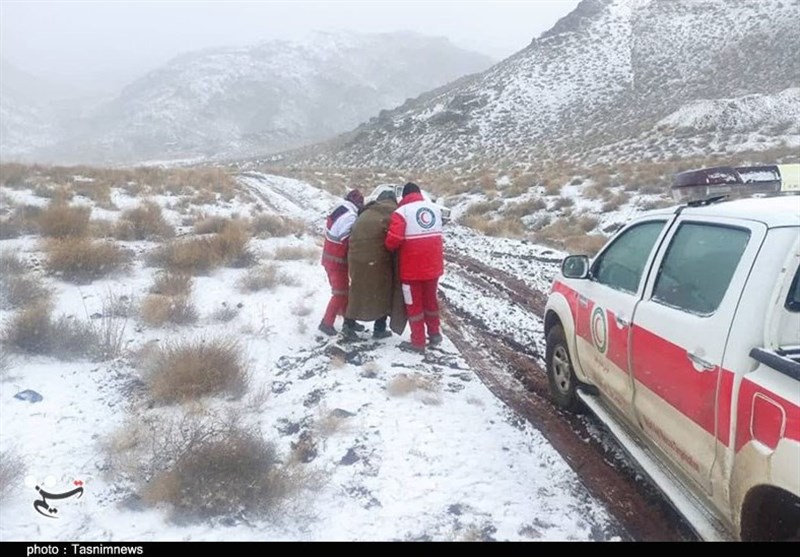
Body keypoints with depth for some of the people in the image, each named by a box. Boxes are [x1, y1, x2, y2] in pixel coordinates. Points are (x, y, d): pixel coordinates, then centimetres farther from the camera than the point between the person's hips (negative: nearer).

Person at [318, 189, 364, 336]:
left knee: (344, 290, 18)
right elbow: (351, 241, -24)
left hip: (330, 257, 9)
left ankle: (348, 320, 27)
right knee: (340, 293, 1)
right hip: (338, 261, -9)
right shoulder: (350, 217, -23)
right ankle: (327, 323, 6)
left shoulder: (338, 210, 6)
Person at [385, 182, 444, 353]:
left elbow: (393, 239, -20)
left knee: (414, 303, 8)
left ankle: (418, 342, 13)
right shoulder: (435, 208, 7)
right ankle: (435, 334, 32)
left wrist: (390, 248, 0)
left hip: (412, 267, -5)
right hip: (433, 265, 5)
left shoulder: (402, 211, -12)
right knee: (431, 299, 22)